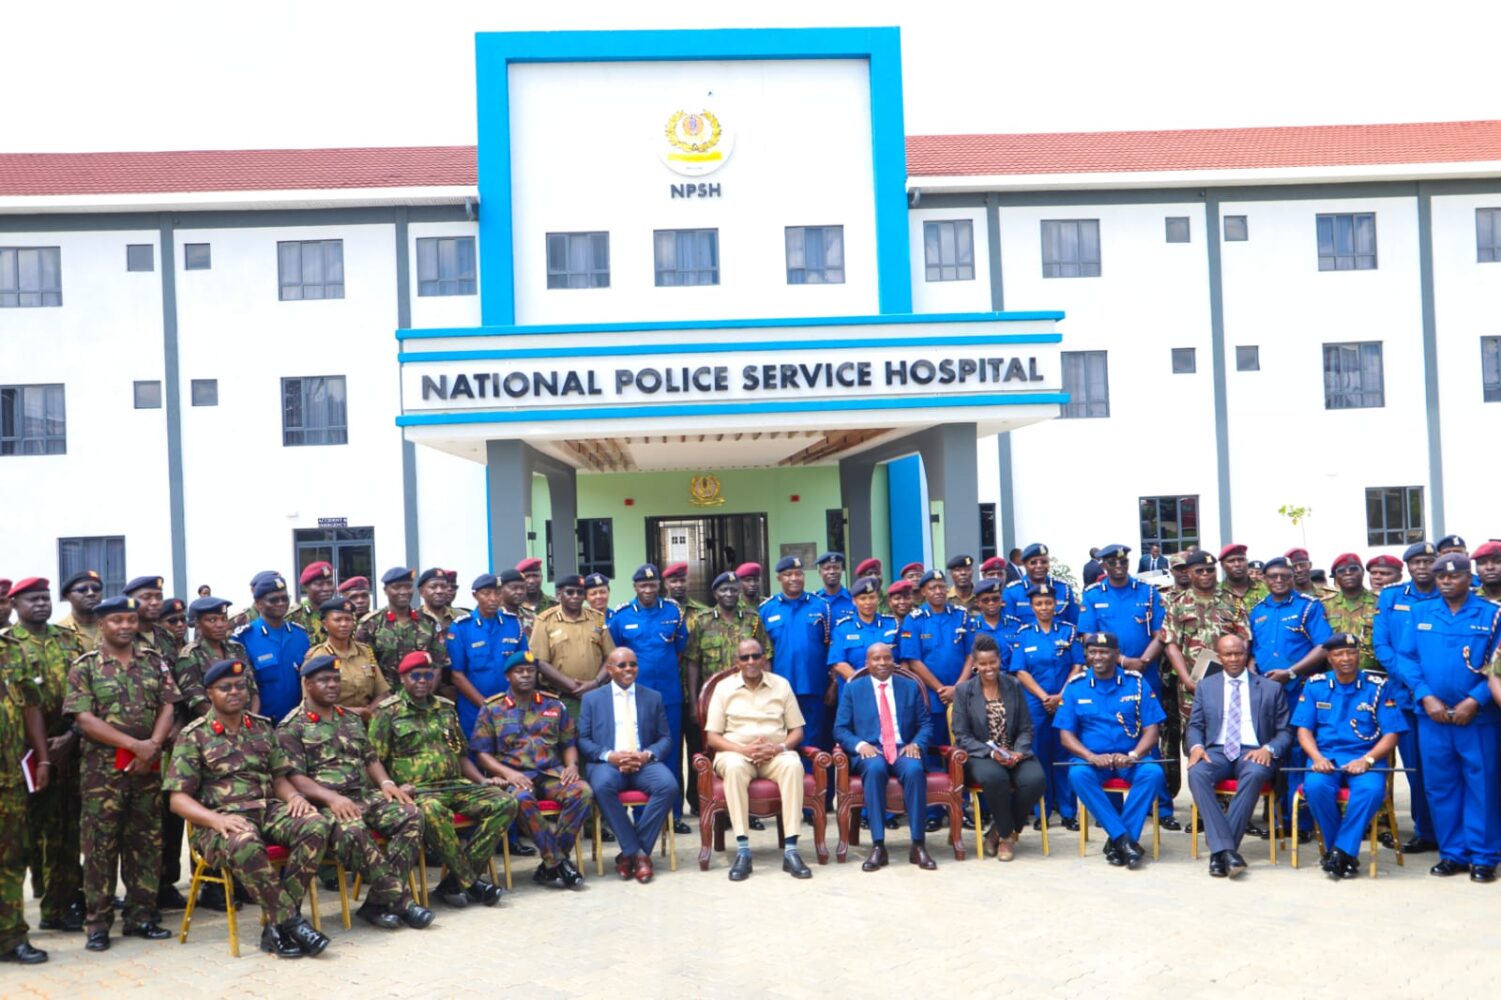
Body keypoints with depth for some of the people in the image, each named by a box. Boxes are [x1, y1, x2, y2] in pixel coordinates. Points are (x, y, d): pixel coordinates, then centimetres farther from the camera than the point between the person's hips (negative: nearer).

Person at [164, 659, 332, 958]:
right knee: (244, 845, -40)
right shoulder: (193, 736, 4)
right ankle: (292, 922, -28)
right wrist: (216, 820, -21)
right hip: (221, 819, -5)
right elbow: (178, 798, -2)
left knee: (315, 826, -26)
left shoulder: (262, 728, 18)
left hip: (268, 810, 5)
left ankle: (277, 926, -23)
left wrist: (294, 796, -4)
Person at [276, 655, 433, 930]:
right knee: (352, 831, -38)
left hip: (365, 795, 6)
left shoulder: (352, 719, 22)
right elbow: (294, 778, -8)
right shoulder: (291, 728, 2)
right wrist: (332, 797, -23)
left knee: (410, 815, -21)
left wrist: (385, 782, 1)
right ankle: (400, 899, -28)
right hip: (325, 803, -6)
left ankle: (379, 901, -22)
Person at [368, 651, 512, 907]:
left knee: (504, 803, -17)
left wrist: (483, 781, 11)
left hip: (455, 785, 6)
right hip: (416, 790, -6)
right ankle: (471, 882, -27)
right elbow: (374, 761, -1)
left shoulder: (446, 708, 20)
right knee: (432, 810, -41)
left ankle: (455, 881, -21)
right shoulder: (388, 711, 4)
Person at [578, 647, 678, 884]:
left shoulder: (653, 697, 18)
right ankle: (636, 852, -24)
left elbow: (665, 738, 12)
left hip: (644, 763, 1)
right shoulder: (591, 699, 14)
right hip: (607, 763, -1)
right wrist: (610, 755, -14)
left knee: (669, 785, -30)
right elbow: (583, 740, 5)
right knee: (602, 786, -37)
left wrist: (648, 755, -10)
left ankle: (630, 853, -19)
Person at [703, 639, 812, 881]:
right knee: (734, 767, -38)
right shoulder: (724, 687, 6)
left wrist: (780, 747, -13)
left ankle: (790, 850, -35)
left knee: (793, 765, -34)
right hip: (736, 752, -1)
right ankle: (742, 851, -37)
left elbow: (797, 731, 9)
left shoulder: (782, 685, 10)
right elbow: (712, 737, 2)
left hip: (775, 754, 1)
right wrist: (744, 749, -15)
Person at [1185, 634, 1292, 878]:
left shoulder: (1271, 688, 13)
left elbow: (1285, 732, 10)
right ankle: (1225, 849, -38)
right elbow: (1195, 726, 15)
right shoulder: (1205, 686, 17)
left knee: (1255, 773, -38)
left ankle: (1219, 851, -34)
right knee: (1196, 773, -34)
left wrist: (1268, 749, -12)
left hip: (1253, 753, -1)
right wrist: (1196, 746, -9)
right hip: (1217, 751, 1)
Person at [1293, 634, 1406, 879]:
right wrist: (1317, 758, -12)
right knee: (1315, 786, -32)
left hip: (1365, 756, -1)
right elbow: (1304, 730, 8)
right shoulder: (1315, 686, 11)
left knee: (1372, 789, -35)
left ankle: (1342, 851, -20)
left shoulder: (1377, 687, 6)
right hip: (1326, 755, 1)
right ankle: (1346, 854, -12)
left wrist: (1366, 760, -16)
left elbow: (1391, 735, 1)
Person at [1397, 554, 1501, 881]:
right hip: (1432, 714, 3)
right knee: (1439, 785, 7)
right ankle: (1453, 853, 18)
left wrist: (1474, 700, -14)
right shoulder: (1419, 613, 8)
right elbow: (1406, 657, 5)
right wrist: (1426, 697, -8)